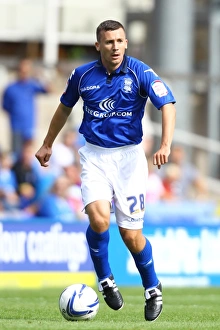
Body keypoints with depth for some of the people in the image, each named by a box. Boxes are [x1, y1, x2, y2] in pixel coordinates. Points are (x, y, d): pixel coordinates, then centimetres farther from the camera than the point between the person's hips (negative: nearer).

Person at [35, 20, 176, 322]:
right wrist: (48, 144, 27)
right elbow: (65, 107, 18)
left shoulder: (140, 73, -10)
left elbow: (167, 105, -19)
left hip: (129, 156, -1)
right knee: (99, 218, -23)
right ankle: (105, 280, 2)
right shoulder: (82, 75, -1)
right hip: (94, 155, 1)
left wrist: (165, 146, -35)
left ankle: (153, 289, 25)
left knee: (131, 233, -1)